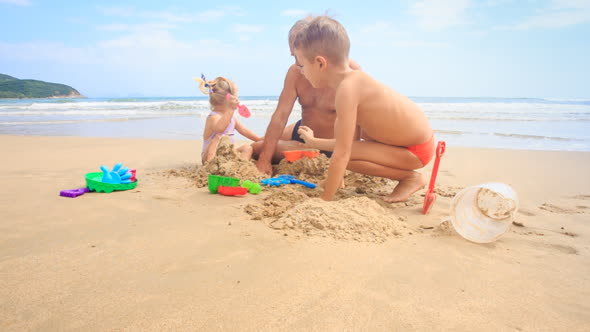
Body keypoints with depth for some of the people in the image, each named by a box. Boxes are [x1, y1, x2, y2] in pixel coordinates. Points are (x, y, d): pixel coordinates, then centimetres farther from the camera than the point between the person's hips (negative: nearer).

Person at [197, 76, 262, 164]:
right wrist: (230, 109, -46)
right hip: (212, 155, -8)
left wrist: (260, 139, 12)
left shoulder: (230, 117, 12)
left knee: (247, 148, -7)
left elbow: (244, 130, 18)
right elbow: (219, 128, -41)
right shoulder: (213, 117, -17)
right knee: (219, 138, -32)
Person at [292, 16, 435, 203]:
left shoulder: (346, 88, -27)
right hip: (416, 136, 9)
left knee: (346, 156, -22)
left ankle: (411, 178, -2)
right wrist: (314, 142, 22)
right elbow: (347, 142, 8)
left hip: (416, 151, -9)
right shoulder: (354, 79, 2)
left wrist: (325, 199, -21)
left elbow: (342, 154, -28)